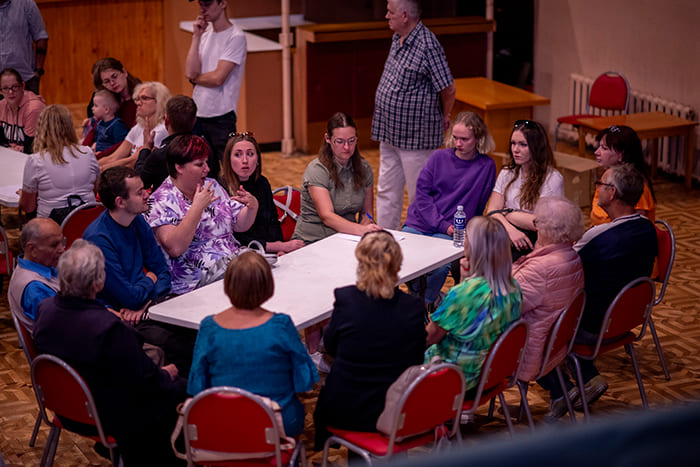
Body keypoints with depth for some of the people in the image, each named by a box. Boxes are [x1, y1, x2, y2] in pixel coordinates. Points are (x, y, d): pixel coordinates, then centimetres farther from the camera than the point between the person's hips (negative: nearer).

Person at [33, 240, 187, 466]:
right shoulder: (110, 328, -35)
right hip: (112, 419, -7)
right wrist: (166, 374, -1)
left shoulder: (45, 309, -13)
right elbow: (147, 382, -23)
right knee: (179, 387, 10)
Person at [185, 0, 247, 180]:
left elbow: (217, 78, -16)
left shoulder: (236, 37, -8)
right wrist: (196, 37, -1)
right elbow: (191, 72, -1)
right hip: (198, 115, 7)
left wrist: (195, 78, 1)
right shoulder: (205, 35, 13)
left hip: (222, 117, -7)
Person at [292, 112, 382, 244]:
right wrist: (361, 229, -35)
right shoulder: (317, 170, -11)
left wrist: (365, 226, -10)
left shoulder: (363, 168, 7)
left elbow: (366, 212, 14)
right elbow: (327, 216, -21)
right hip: (312, 241, -5)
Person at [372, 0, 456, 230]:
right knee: (387, 192, 15)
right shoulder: (397, 39, 8)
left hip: (415, 136, -9)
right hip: (389, 133, 9)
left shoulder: (427, 45, -21)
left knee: (419, 195, 2)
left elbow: (448, 89, -19)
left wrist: (444, 118, -2)